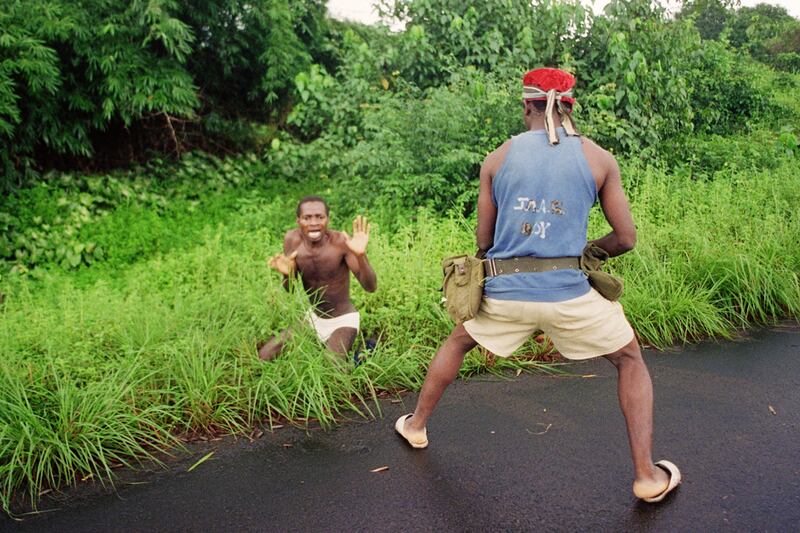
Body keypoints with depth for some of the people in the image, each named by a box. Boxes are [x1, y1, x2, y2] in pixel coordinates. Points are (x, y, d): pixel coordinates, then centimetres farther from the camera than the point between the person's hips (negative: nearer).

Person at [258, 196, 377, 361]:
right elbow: (290, 289, -3)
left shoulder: (341, 241, -27)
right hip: (314, 317, 5)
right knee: (264, 356, 2)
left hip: (343, 321, -5)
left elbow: (371, 287, -29)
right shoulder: (292, 238, -13)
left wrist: (361, 255, -48)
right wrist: (287, 273, -28)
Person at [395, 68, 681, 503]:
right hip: (569, 293, -1)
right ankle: (646, 475, 18)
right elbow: (626, 238, 2)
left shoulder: (497, 159, 4)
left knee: (457, 342, 31)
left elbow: (483, 241, 7)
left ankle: (416, 425, 43)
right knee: (630, 360, 22)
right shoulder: (599, 159, 1)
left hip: (504, 292, 2)